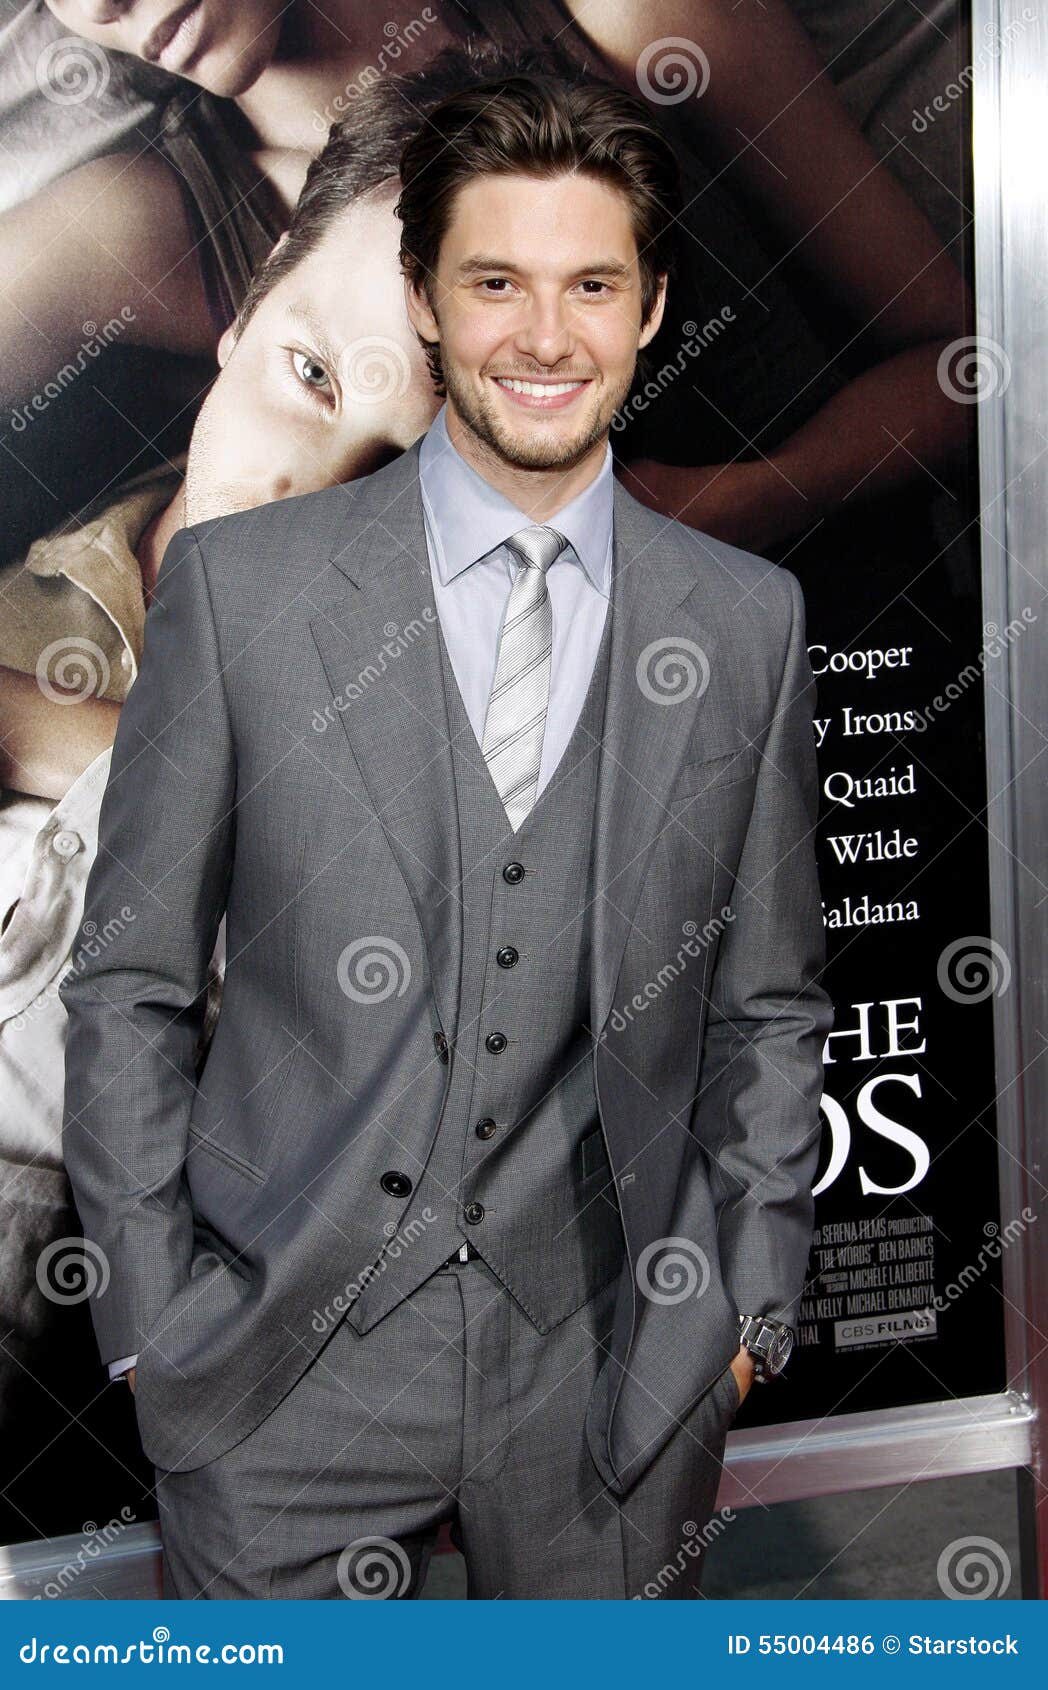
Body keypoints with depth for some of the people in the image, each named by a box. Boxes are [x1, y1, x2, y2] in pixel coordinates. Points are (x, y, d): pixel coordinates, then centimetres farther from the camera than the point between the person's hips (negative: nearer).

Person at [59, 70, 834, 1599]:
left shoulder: (750, 622, 2)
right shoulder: (236, 585, -4)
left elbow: (768, 1004, 8)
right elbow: (129, 986, -1)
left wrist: (749, 1302, 4)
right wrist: (152, 1318, -3)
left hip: (613, 1365, 2)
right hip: (288, 1366, -1)